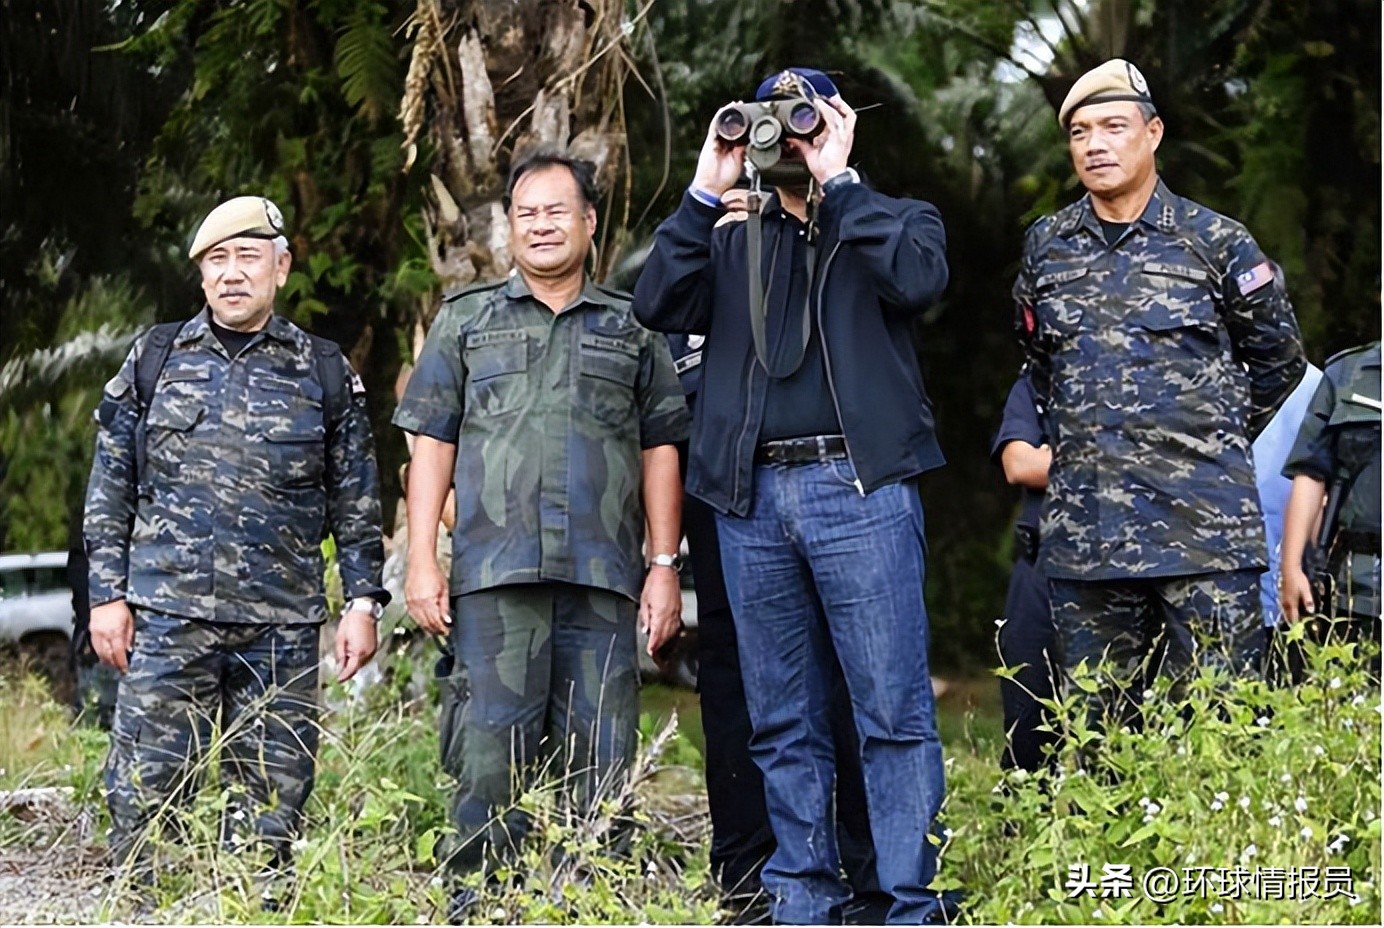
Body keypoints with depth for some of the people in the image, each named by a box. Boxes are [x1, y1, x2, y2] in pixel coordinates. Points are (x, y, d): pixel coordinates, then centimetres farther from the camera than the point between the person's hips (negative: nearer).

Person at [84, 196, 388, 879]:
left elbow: (355, 499, 10)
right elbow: (110, 487, 9)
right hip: (166, 617, 0)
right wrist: (107, 593, 2)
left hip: (282, 624, 1)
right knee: (146, 790, -3)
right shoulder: (155, 358, 9)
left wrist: (363, 601, 3)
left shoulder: (325, 373, 9)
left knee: (273, 806, 3)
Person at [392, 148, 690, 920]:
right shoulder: (467, 321, 14)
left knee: (600, 757, 0)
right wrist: (422, 560, 1)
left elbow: (660, 452, 12)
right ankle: (479, 905, 0)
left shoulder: (632, 329, 15)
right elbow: (432, 446, 10)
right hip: (495, 571, -1)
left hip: (604, 575, 1)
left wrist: (666, 565, 3)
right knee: (491, 746, -6)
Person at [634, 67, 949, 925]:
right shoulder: (732, 242, 20)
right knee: (783, 721, 6)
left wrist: (835, 181, -6)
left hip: (861, 488, -4)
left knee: (894, 711, -6)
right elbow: (659, 306, 3)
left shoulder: (892, 220, 12)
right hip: (754, 496, 4)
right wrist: (707, 192, -1)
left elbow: (920, 277, -11)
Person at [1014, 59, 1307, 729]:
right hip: (1085, 530, 3)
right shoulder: (1046, 248, 11)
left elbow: (1278, 358, 14)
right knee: (1095, 729, 7)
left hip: (1205, 524, -3)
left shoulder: (1215, 242, 1)